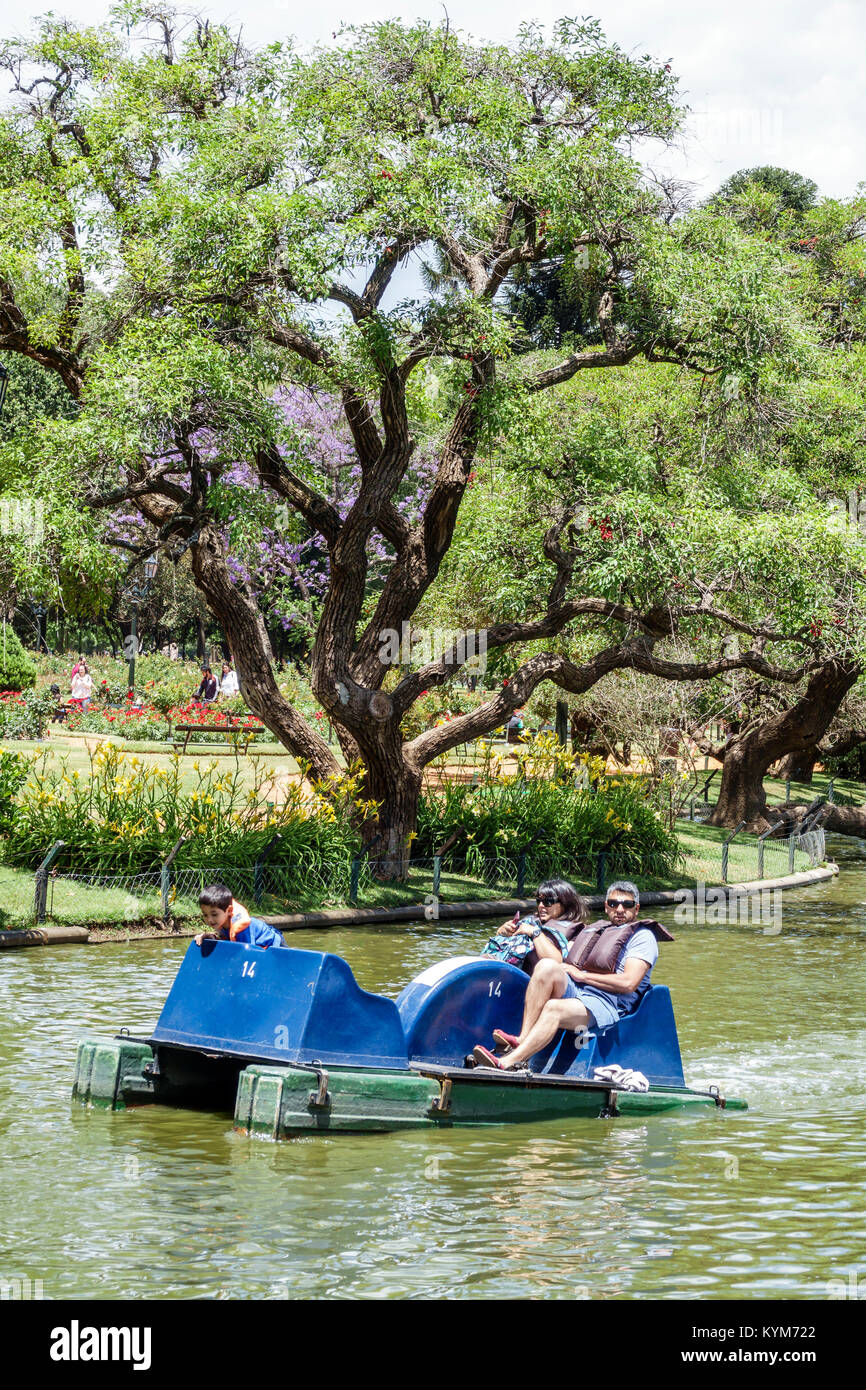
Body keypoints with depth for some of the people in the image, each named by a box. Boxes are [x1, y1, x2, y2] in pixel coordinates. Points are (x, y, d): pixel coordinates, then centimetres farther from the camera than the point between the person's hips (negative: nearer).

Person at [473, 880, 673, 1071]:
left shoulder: (643, 936, 11)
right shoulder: (592, 929, 31)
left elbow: (628, 984, -5)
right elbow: (558, 959, 26)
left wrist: (581, 975, -3)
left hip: (607, 1003, -6)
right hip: (571, 990, 6)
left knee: (554, 1008, -35)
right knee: (547, 966, -26)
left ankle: (508, 1063, -52)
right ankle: (522, 1040, -34)